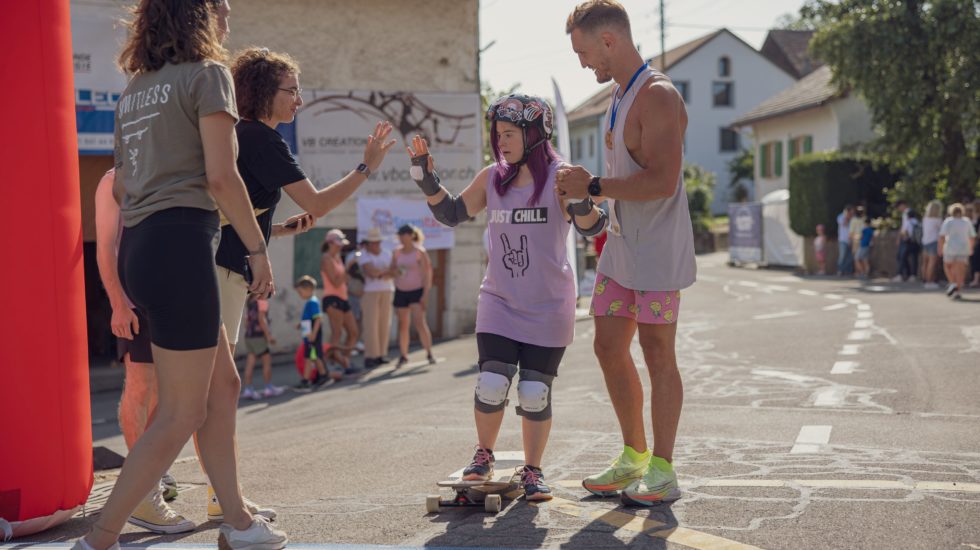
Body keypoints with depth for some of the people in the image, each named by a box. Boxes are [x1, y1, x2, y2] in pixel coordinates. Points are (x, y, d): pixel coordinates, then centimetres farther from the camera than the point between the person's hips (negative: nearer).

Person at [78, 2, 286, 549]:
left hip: (138, 246, 9)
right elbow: (221, 176, -13)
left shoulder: (134, 89, 19)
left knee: (224, 385, 16)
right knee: (182, 412, -4)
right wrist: (258, 247, -6)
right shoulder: (207, 73, -4)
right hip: (181, 243, -9)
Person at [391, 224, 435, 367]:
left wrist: (425, 294, -15)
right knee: (403, 324, 6)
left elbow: (427, 273, -8)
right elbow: (392, 268, 17)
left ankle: (429, 353, -9)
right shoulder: (397, 252, 8)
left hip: (417, 291, -5)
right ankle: (403, 355, 13)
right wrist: (395, 271, -8)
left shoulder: (420, 252, -7)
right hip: (401, 291, 5)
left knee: (420, 322, -15)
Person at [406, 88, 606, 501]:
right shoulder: (492, 178, 5)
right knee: (491, 385, -9)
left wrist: (580, 200, -34)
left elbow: (592, 228, -14)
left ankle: (532, 471, 19)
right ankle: (484, 455, 16)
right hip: (499, 303, 2)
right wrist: (427, 180, -1)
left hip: (549, 308, -2)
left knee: (535, 394, 2)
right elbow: (452, 214, 12)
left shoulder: (560, 176, -6)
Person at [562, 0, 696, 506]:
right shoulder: (619, 95, 15)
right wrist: (588, 185, 12)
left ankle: (662, 471, 6)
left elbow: (662, 182, -25)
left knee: (656, 354, -3)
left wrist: (593, 186, -19)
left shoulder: (657, 97, -16)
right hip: (621, 246, 9)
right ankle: (634, 457, 23)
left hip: (656, 250, -9)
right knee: (609, 347, 10)